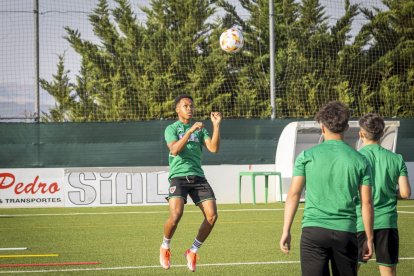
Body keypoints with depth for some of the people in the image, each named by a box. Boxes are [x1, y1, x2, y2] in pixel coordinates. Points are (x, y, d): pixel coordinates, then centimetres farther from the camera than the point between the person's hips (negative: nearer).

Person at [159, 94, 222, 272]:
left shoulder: (200, 129, 18)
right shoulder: (172, 129, 6)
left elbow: (213, 148, 4)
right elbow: (174, 150, -12)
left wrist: (216, 125, -4)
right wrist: (190, 131, -20)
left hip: (198, 177, 4)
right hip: (178, 176, -4)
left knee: (212, 215, -12)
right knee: (176, 215, -25)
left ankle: (193, 251, 6)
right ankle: (165, 247, 4)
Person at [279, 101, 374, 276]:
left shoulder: (307, 156, 2)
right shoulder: (360, 161, 5)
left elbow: (293, 195, -1)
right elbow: (367, 203, 5)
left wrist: (286, 231, 3)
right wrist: (369, 239, 11)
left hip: (313, 230, -1)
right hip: (345, 232, 1)